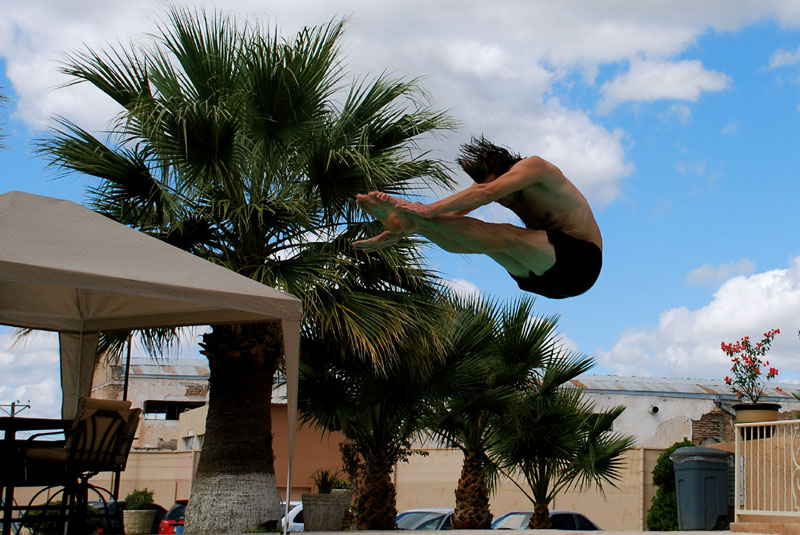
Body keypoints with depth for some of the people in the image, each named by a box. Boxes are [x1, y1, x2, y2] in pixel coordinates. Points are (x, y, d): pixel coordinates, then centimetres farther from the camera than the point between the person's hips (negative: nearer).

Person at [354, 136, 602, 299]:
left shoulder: (533, 166, -14)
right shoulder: (489, 182, 9)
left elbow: (486, 193, -29)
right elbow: (453, 213, 3)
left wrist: (431, 209, -38)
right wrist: (396, 234, -6)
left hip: (579, 259, -8)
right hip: (543, 277, 8)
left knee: (504, 237, -28)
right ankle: (403, 220, -23)